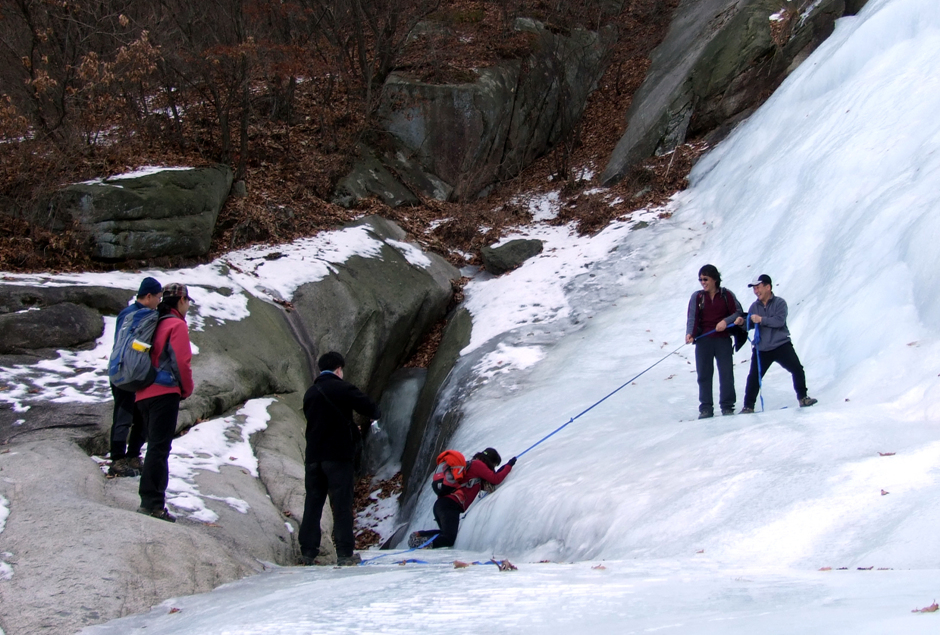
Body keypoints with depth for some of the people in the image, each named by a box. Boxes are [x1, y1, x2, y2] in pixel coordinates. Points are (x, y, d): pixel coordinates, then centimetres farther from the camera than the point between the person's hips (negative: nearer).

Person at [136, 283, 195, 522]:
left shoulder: (155, 323, 18)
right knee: (160, 447, -9)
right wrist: (186, 389, 2)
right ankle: (153, 503, -12)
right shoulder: (177, 324, -6)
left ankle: (150, 500, 19)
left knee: (156, 445, 16)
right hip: (165, 393, -8)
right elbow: (182, 361, -14)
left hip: (144, 393, 8)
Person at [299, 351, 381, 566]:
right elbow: (370, 407, -9)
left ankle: (308, 552, 7)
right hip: (339, 454, -6)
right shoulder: (341, 388, -7)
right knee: (342, 504, -3)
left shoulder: (310, 393, 13)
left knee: (312, 504, 8)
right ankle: (345, 553, -4)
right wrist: (375, 414, 16)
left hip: (313, 455, 6)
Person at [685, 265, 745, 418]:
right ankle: (706, 408, 3)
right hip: (704, 340, 1)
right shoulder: (697, 297, 6)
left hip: (723, 339, -1)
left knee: (726, 373, -2)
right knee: (704, 374, -1)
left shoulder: (726, 295, 4)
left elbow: (738, 312, 5)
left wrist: (726, 321, -13)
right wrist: (690, 333, -20)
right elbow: (692, 317, -4)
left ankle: (727, 406, 5)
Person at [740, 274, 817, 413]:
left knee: (797, 369, -9)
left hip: (781, 345, -3)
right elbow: (749, 326, 8)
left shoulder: (779, 303, -4)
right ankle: (748, 406, 11)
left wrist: (761, 319, -26)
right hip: (761, 349, 3)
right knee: (754, 377, 1)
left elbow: (779, 321, -18)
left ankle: (803, 398, 6)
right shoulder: (754, 307, 9)